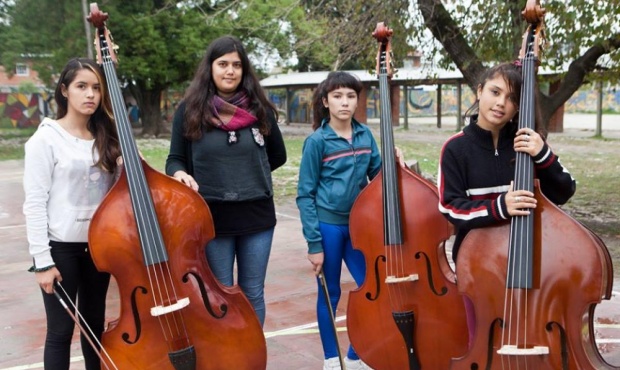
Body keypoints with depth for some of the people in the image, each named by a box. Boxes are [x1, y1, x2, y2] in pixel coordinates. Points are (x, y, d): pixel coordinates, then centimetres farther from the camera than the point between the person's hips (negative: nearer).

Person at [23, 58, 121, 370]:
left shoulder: (106, 137, 6)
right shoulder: (45, 139, -9)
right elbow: (34, 204, -11)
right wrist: (42, 260, -14)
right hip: (61, 247, -5)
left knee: (95, 324, 16)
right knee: (61, 331, 5)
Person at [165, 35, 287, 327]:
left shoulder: (259, 109, 1)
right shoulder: (190, 110, -3)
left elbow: (278, 156, 12)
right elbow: (176, 159, 1)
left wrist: (251, 173, 6)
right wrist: (180, 174, -19)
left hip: (257, 214, 2)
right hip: (212, 216, -1)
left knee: (253, 294, 13)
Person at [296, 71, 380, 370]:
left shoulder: (365, 135, 2)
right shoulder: (317, 141, -10)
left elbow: (378, 176, 14)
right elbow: (305, 194, -9)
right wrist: (314, 242, -12)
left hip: (359, 225, 4)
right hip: (328, 225, -4)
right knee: (330, 294, 8)